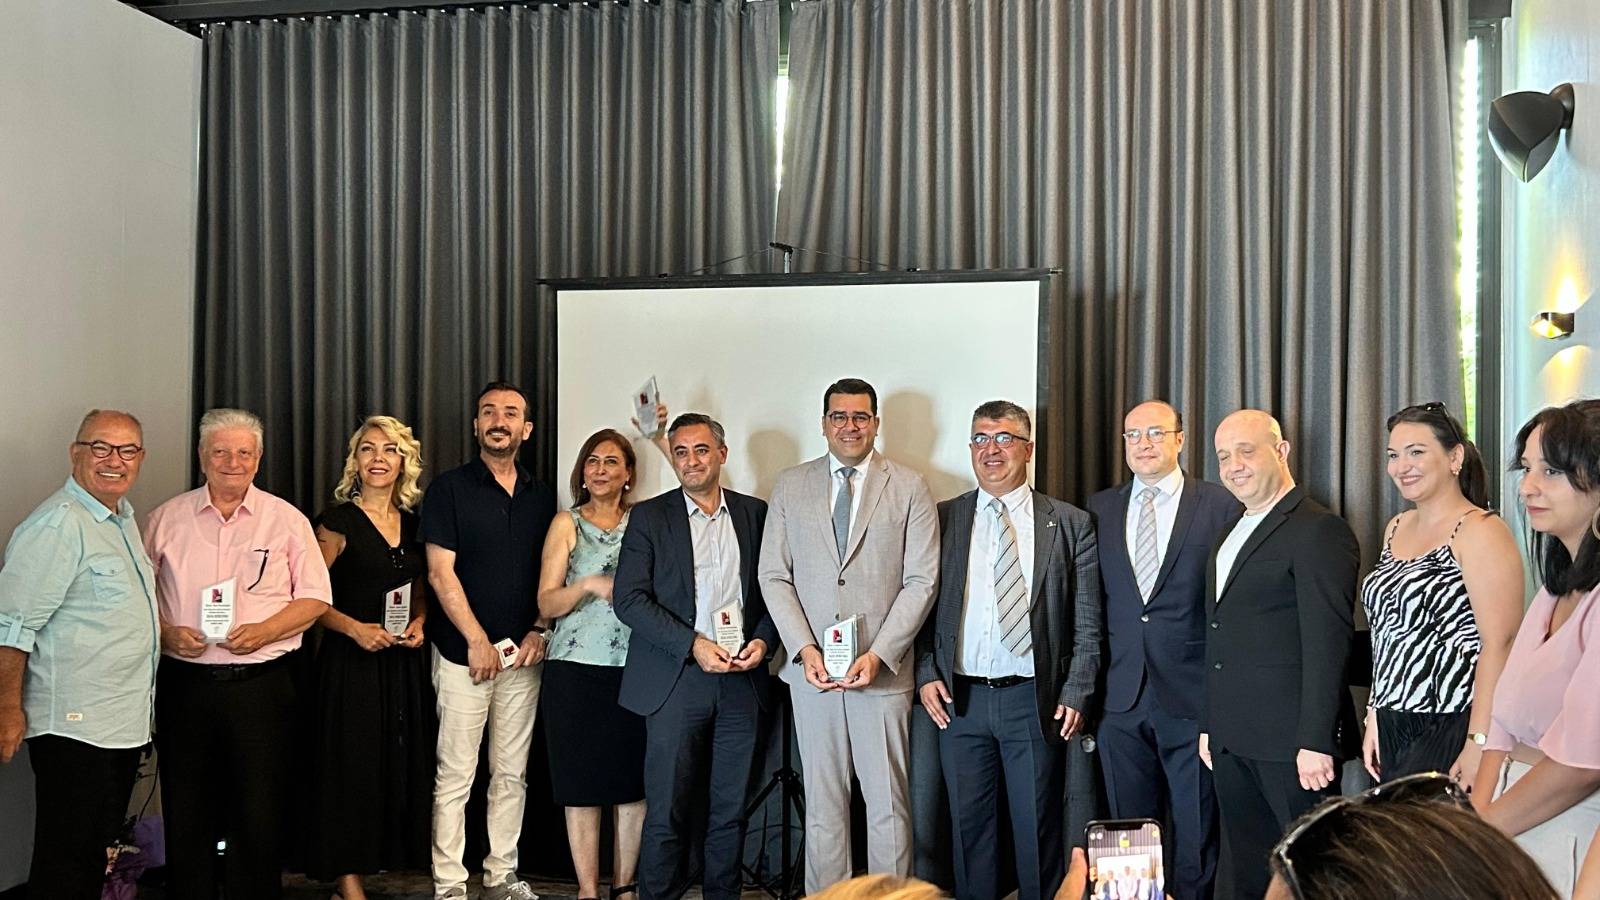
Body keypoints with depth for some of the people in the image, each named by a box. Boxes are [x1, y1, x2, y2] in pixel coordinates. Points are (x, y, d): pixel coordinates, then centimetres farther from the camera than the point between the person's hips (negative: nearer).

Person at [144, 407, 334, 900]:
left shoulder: (286, 520, 4)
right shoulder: (167, 518, 7)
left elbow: (315, 597, 3)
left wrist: (263, 631, -12)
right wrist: (166, 633, -8)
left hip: (261, 685, -1)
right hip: (185, 684, 1)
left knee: (260, 818, 2)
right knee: (186, 817, 8)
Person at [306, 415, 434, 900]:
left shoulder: (412, 523, 11)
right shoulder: (338, 522, -5)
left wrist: (417, 623, 1)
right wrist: (355, 628, -18)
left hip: (403, 661, 5)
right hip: (350, 660, -5)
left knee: (399, 764, 6)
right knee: (351, 765, -3)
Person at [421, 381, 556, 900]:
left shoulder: (542, 497, 12)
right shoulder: (449, 489, -1)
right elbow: (441, 574, -7)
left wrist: (539, 631, 0)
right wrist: (478, 641, -11)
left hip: (524, 655, 4)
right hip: (464, 653, -4)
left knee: (512, 774, 9)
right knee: (454, 777, -2)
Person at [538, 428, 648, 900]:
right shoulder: (567, 524, 6)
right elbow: (546, 604, 0)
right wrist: (589, 585, -17)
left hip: (634, 667, 2)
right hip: (576, 669, -1)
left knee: (633, 782, 4)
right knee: (582, 784, 2)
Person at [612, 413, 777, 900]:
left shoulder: (755, 513, 10)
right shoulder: (649, 517, 2)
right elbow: (628, 598, -6)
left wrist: (762, 641, -5)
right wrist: (694, 645, -14)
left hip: (741, 678, 3)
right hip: (676, 681, -2)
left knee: (730, 810, 9)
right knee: (666, 813, -1)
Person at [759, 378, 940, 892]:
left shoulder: (909, 488, 4)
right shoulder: (790, 486, 9)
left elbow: (921, 581, -1)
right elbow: (774, 576, 6)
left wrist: (878, 654, -11)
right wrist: (805, 650, -7)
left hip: (883, 669, -1)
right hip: (812, 670, 2)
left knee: (888, 806, 2)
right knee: (822, 806, 7)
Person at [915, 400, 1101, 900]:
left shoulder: (1070, 524, 3)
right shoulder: (943, 520, 7)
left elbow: (1087, 621, 2)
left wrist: (1076, 691, -5)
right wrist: (926, 672, -2)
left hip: (1035, 700, -2)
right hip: (960, 698, 2)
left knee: (1038, 830, 4)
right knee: (969, 826, 10)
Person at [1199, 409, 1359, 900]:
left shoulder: (1319, 531, -10)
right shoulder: (1231, 533, 18)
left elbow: (1327, 643, -17)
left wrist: (1315, 742, -21)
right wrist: (1209, 725, 18)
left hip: (1290, 743, -8)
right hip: (1231, 740, 8)